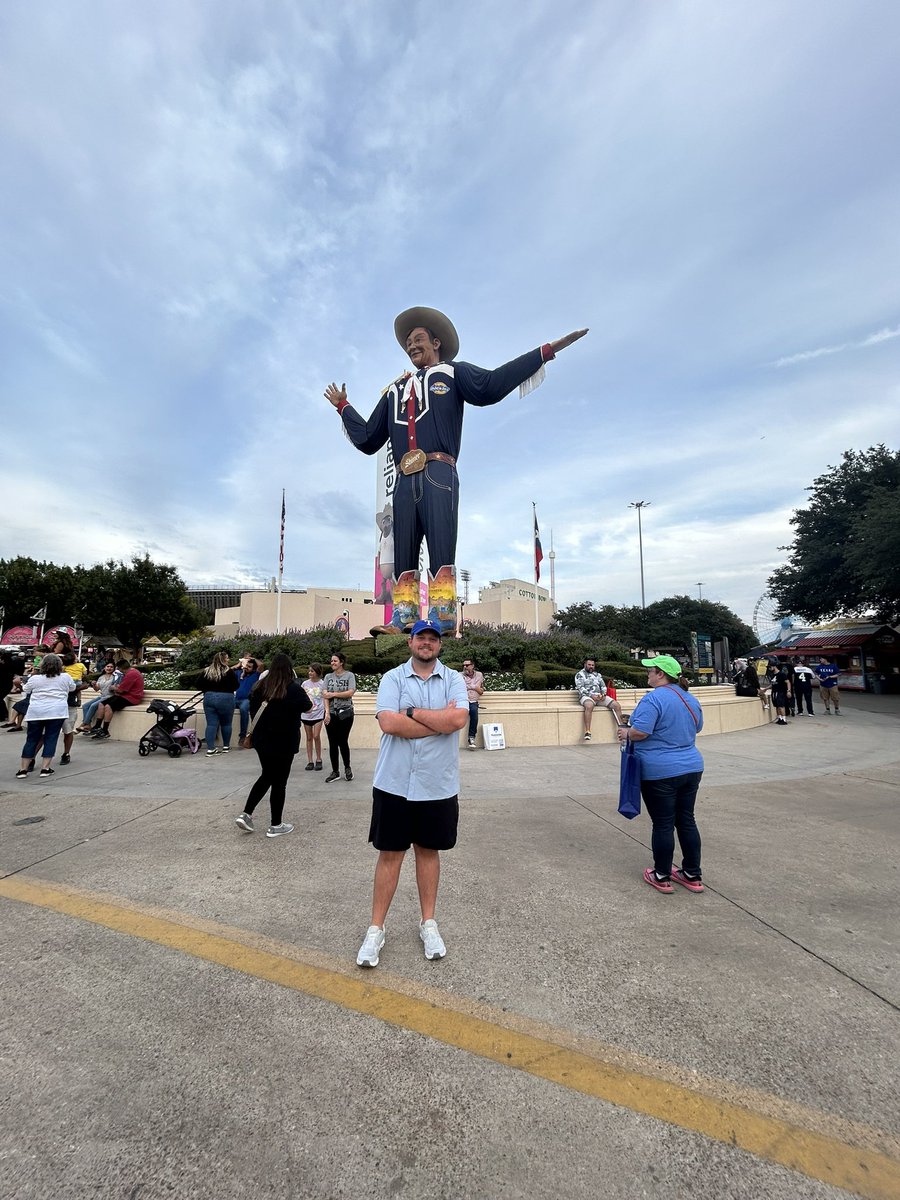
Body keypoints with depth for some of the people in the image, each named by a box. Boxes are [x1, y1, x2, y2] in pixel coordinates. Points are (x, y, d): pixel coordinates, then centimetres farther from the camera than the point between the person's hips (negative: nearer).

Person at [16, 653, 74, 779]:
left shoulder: (34, 678, 1)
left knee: (31, 739, 10)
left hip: (36, 712, 1)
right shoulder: (65, 677, 0)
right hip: (57, 712, -1)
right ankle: (45, 768, 1)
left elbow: (26, 691, 18)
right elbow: (72, 688, 18)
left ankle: (23, 769, 12)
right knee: (51, 739, 4)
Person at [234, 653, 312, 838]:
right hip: (284, 741, -5)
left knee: (266, 776, 23)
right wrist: (302, 694, 19)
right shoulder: (294, 688, -16)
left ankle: (246, 814, 19)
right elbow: (307, 707, 1)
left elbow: (253, 710, 9)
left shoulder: (260, 686, -2)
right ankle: (276, 825, 16)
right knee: (279, 782, 6)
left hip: (262, 739, 5)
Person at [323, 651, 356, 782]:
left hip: (345, 713, -3)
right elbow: (325, 695, -1)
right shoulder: (328, 676, 8)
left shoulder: (349, 675, -1)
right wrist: (327, 712, -12)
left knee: (343, 742, 1)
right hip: (331, 713, 3)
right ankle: (335, 772, 15)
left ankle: (347, 768, 23)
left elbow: (350, 693, -12)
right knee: (332, 743, 5)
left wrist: (333, 694, -11)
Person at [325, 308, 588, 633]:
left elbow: (491, 385, 0)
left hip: (438, 475, -5)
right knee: (403, 552, -3)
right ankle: (403, 619, -4)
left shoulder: (452, 373, 19)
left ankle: (444, 619, -19)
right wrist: (343, 406, 40)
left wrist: (545, 352, -6)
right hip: (405, 480, 5)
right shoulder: (394, 390, 31)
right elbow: (367, 438, 31)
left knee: (441, 548, -15)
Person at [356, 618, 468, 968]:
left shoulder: (453, 679, 0)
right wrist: (440, 719, -14)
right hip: (394, 784, -1)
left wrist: (412, 712, -14)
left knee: (428, 851, 17)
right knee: (390, 854, 10)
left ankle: (428, 923, 34)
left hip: (438, 785, 1)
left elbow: (459, 719, -17)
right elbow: (389, 723, -17)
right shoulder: (392, 678, -2)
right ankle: (375, 929, 27)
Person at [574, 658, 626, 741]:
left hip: (600, 696, 6)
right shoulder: (580, 674, 7)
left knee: (617, 705, -13)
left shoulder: (598, 674, 24)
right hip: (586, 696, -6)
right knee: (589, 705, -40)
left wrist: (603, 694, -4)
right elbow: (580, 688, -6)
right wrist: (591, 695, -18)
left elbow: (603, 686, 19)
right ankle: (587, 732, -41)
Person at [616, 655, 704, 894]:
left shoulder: (654, 698, -19)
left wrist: (626, 734, -6)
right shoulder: (690, 698, 8)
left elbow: (640, 732, -25)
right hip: (691, 768, 8)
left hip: (660, 772, -7)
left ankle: (661, 877, 17)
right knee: (686, 821, 16)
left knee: (663, 825, 4)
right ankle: (693, 875, 25)